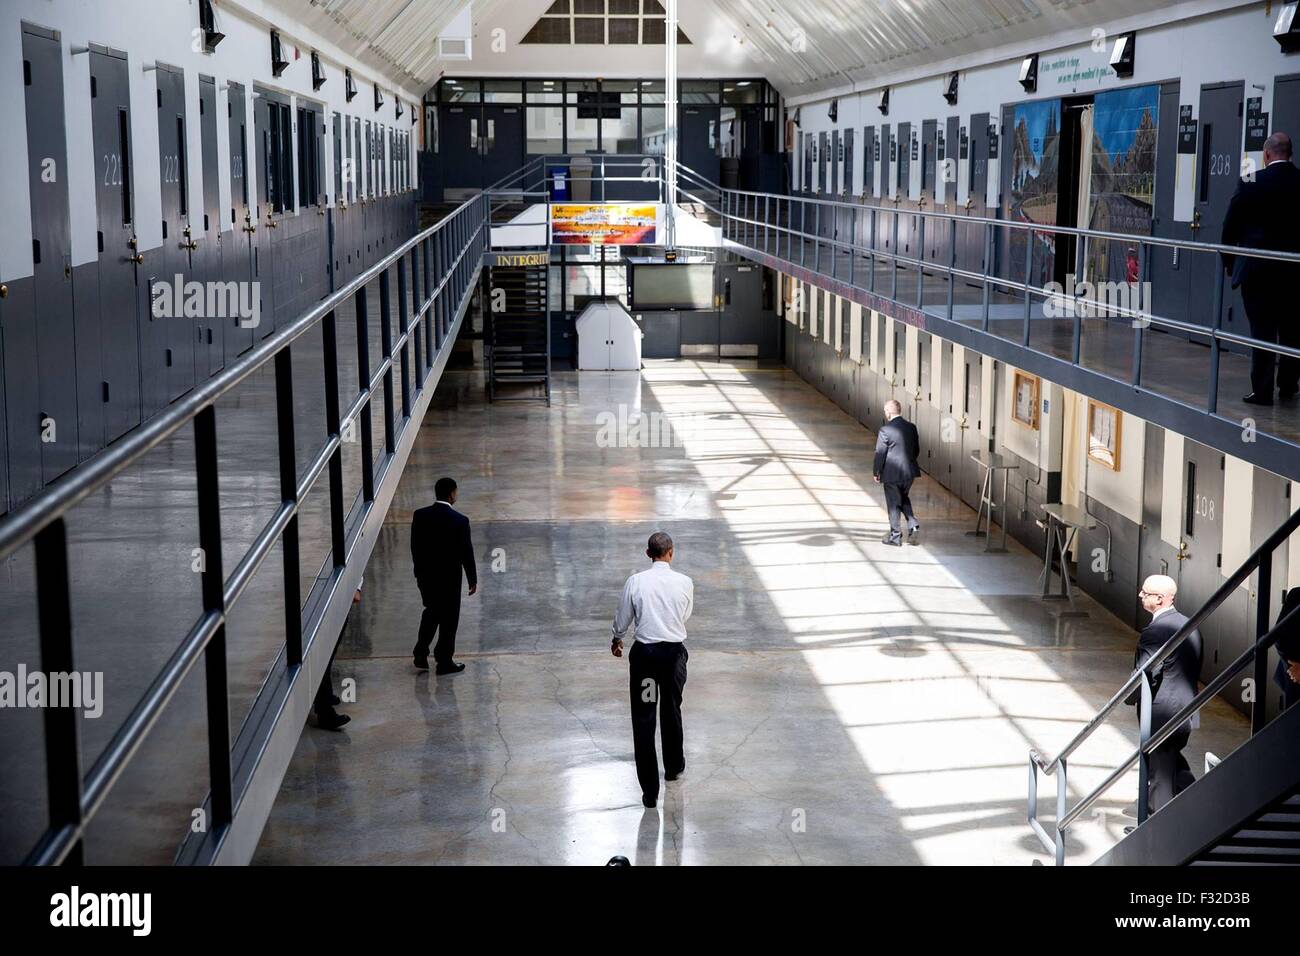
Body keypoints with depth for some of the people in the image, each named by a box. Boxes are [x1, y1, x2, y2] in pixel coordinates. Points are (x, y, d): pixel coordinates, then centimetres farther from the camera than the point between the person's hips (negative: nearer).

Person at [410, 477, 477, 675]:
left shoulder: (419, 516, -7)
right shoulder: (460, 521, -19)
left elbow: (414, 547, 2)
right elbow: (466, 552, -12)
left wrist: (419, 570, 15)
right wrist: (473, 580, 0)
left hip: (425, 575, 4)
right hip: (449, 578, -4)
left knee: (431, 612, 24)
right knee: (449, 619, 10)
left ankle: (421, 655, 20)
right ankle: (444, 662, 17)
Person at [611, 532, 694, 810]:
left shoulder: (635, 582, -9)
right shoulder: (685, 583, -6)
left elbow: (622, 618, 2)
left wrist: (617, 639, 23)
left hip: (644, 652, -2)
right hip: (674, 651, 2)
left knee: (643, 719, 3)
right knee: (672, 711, 23)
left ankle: (649, 790, 2)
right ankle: (674, 767, 43)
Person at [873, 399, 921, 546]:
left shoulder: (885, 430, -16)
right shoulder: (911, 427, 2)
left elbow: (880, 453, -12)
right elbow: (917, 451, 11)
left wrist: (876, 473, -1)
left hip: (892, 473, -5)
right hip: (910, 472, 6)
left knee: (894, 504, 6)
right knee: (904, 498, 25)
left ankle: (895, 537, 14)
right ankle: (913, 524, 7)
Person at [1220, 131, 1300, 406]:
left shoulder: (1251, 183, -10)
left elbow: (1230, 226, -5)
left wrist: (1229, 261, 8)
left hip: (1257, 267, -3)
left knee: (1262, 330, 1)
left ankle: (1262, 390, 2)